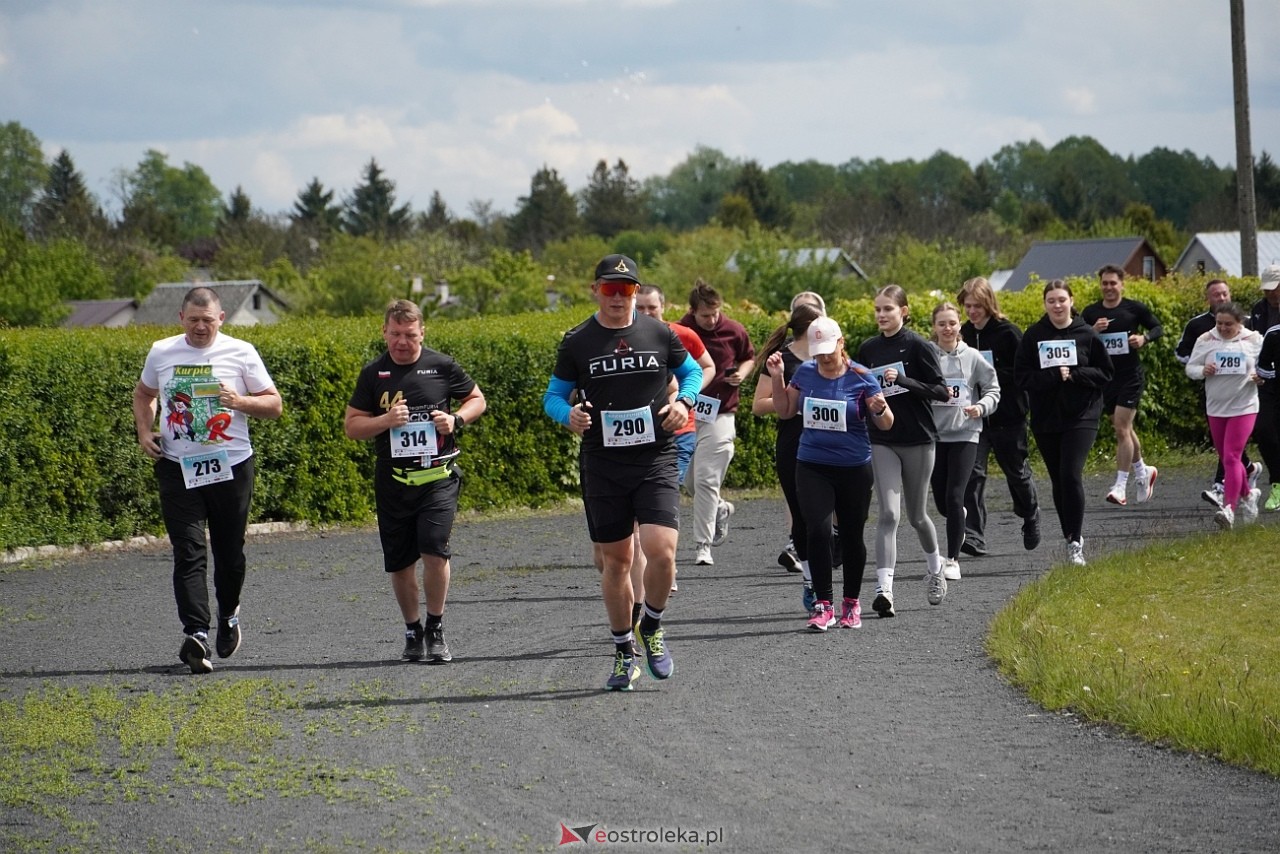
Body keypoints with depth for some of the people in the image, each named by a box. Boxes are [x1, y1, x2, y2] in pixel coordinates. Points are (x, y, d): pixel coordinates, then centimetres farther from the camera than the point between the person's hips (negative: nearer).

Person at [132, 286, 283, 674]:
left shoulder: (241, 353, -1)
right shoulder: (161, 353, 6)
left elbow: (274, 405, 2)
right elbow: (143, 395, 24)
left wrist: (241, 401, -18)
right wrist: (144, 431, 6)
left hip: (231, 466, 0)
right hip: (178, 468, 1)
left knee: (230, 552, 10)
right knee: (188, 554, -11)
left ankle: (228, 615, 37)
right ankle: (196, 633, -21)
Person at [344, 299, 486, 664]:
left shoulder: (442, 366, 1)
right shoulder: (373, 374, 4)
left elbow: (477, 399, 14)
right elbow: (351, 426, 6)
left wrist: (456, 420, -6)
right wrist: (385, 420, -12)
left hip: (438, 477, -2)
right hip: (393, 480, 2)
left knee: (434, 551, -16)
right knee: (400, 563, 7)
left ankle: (436, 630, 1)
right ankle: (413, 631, 26)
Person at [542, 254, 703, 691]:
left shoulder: (659, 333, 2)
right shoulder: (577, 343, 1)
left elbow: (692, 372, 17)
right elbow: (553, 395, 9)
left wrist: (684, 401, -5)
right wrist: (569, 414, -14)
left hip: (656, 461, -1)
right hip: (603, 467, 1)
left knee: (661, 551, -17)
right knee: (616, 561, 7)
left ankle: (652, 627, 12)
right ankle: (624, 651, 23)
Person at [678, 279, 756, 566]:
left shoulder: (735, 332, -1)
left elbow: (749, 358, 17)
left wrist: (742, 373, -4)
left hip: (719, 414, -2)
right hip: (686, 413, 2)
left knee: (706, 480, -9)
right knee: (689, 480, 8)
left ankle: (703, 545, -4)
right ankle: (721, 509, 40)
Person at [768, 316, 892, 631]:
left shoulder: (861, 377, -8)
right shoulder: (805, 373, 2)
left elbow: (886, 425, -3)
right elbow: (785, 411, 15)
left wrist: (879, 409, -26)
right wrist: (777, 377, 1)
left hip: (854, 469, -2)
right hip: (812, 466, 2)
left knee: (852, 534, 7)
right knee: (817, 530, -13)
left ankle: (852, 602, 25)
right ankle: (823, 605, -7)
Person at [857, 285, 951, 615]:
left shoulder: (918, 346, -6)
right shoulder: (868, 349, 6)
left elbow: (940, 391, -12)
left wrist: (902, 380, -22)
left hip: (918, 439, -2)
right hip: (882, 441, 2)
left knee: (916, 516, 12)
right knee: (888, 514, -12)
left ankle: (935, 568, 41)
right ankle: (884, 589, -19)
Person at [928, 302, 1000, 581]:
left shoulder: (972, 357, 0)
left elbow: (993, 389, 8)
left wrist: (980, 407, -11)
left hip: (964, 434, -1)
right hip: (933, 434, 1)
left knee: (954, 497, -11)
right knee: (941, 502, 7)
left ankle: (953, 560, -2)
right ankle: (960, 517, 44)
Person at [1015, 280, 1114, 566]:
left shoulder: (1087, 335, -1)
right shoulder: (1033, 336, 2)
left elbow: (1105, 373, 1)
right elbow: (1022, 376, -3)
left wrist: (1074, 375, -14)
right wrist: (1054, 376, -17)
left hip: (1081, 416, -3)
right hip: (1045, 419, 3)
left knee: (1071, 475, -15)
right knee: (1058, 480, 9)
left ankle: (1075, 542, -10)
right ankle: (1072, 538, 23)